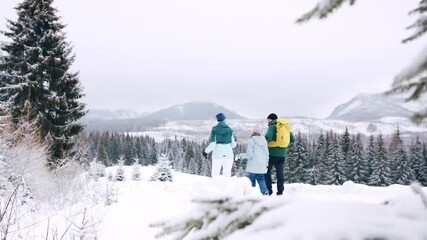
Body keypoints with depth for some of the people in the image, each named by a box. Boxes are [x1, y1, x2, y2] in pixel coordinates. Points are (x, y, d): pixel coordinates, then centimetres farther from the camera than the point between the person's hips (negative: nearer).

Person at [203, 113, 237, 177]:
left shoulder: (214, 129, -4)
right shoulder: (229, 129, 1)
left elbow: (212, 144, -10)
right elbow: (234, 144, 3)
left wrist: (206, 151, 4)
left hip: (217, 155, -2)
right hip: (228, 155, 2)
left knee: (215, 174, 5)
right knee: (227, 174, 7)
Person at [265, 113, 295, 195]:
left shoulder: (272, 127, -8)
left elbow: (268, 137, -25)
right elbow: (293, 140, 13)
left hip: (272, 153, -5)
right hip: (282, 154, 5)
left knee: (266, 172, 7)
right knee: (280, 172, 12)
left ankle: (269, 190, 1)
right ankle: (280, 190, 6)